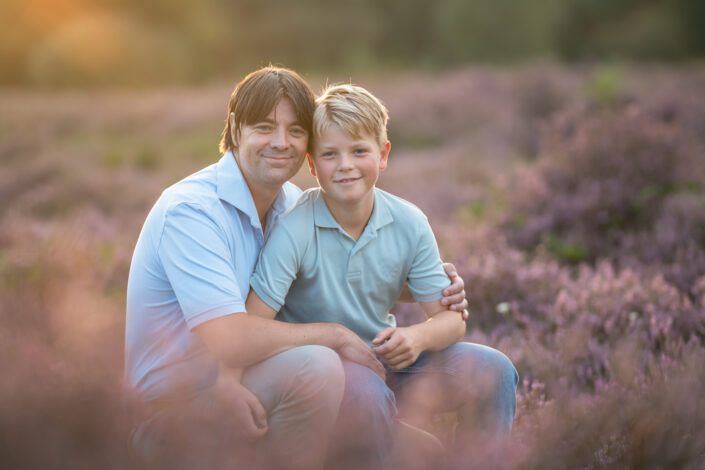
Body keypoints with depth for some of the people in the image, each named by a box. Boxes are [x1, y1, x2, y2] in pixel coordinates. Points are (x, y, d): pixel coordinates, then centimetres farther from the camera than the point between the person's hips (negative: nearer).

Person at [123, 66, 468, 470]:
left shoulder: (290, 203, 6)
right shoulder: (191, 210, -20)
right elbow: (228, 341, -29)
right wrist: (335, 335, -19)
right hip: (171, 403, -7)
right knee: (315, 366, -31)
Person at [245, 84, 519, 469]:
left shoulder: (409, 224, -5)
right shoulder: (294, 229, -19)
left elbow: (450, 318, -4)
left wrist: (418, 337, -24)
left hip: (385, 362, 5)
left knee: (492, 371, -10)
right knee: (365, 391, -37)